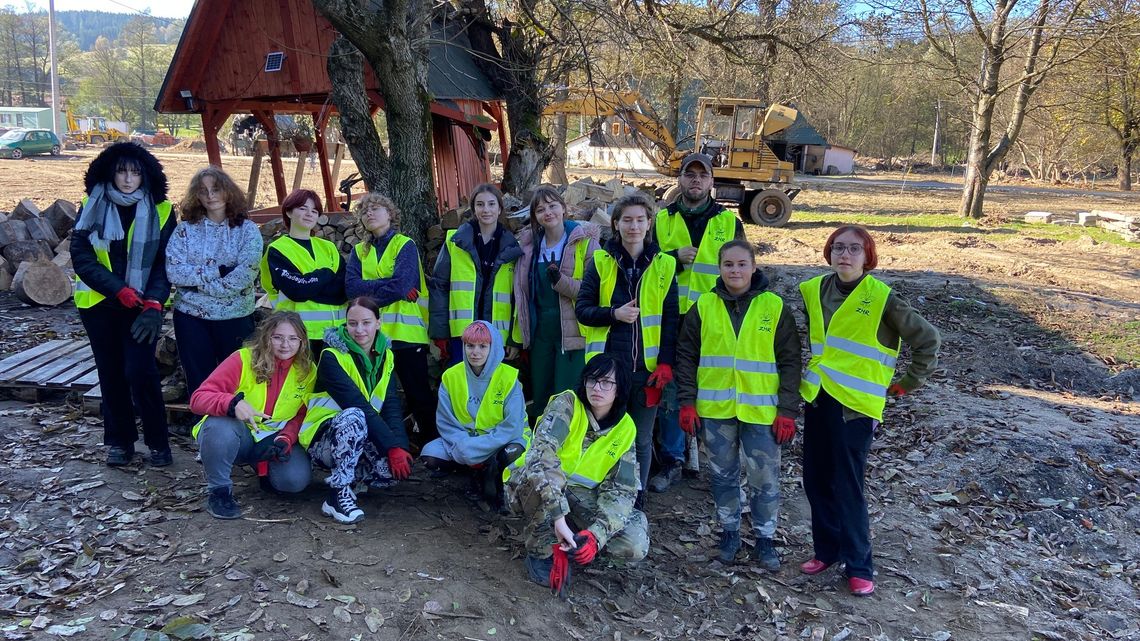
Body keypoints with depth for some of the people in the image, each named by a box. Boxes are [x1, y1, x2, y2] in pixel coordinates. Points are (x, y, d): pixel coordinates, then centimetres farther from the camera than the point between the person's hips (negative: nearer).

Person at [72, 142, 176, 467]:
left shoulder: (160, 210, -3)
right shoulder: (92, 207, 0)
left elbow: (165, 262, -4)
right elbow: (81, 257, -6)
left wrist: (154, 304, -17)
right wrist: (121, 291, -16)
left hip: (143, 305, -2)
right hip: (99, 304, 2)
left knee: (140, 371, -11)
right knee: (111, 374, 9)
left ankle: (158, 441, 4)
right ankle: (119, 441, 23)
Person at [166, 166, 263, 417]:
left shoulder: (247, 230, -2)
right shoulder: (185, 229, 3)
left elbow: (245, 274, -15)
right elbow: (174, 271, -8)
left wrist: (197, 281, -13)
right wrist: (218, 270, -15)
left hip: (234, 316, -2)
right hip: (190, 315, 2)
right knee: (199, 379, 10)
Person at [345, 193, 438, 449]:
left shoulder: (405, 245, -1)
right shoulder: (359, 251, 13)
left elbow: (400, 286, -16)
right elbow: (351, 286, -4)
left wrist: (367, 296, -7)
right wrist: (388, 284, -15)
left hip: (406, 331, -4)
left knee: (417, 392, 2)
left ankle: (430, 442, 13)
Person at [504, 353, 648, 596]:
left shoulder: (625, 429, -5)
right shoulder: (567, 403, -18)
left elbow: (620, 490, -10)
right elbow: (541, 452, -36)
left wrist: (596, 534, -29)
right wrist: (558, 518, -46)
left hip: (582, 498, 3)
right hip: (532, 486, -3)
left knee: (636, 546, -20)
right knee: (541, 473, -39)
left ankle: (575, 538, 7)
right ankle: (542, 551, -15)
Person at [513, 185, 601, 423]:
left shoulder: (585, 242, -5)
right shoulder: (529, 244, 9)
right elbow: (522, 292, 15)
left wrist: (560, 281, -23)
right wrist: (518, 337, 12)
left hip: (572, 331, -5)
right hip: (540, 330, 5)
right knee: (539, 398, 13)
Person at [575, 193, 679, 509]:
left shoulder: (663, 265, 4)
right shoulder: (600, 261, 1)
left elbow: (671, 319, 4)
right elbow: (582, 308, 1)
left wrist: (666, 363, -5)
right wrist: (614, 313, -17)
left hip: (647, 368, 1)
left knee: (641, 438, 10)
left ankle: (637, 499, 26)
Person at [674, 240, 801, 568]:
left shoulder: (774, 307, -2)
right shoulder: (703, 306, 2)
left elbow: (790, 362, 0)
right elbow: (686, 356, 5)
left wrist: (788, 411, -5)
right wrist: (687, 402, -1)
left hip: (761, 410, -1)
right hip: (715, 408, 2)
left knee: (765, 479, 5)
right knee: (723, 475, 13)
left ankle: (764, 539, 23)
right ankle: (729, 532, 31)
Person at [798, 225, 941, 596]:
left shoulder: (881, 298, -11)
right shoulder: (813, 291, 5)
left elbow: (927, 339, -4)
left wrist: (907, 383, 0)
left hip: (856, 403, -5)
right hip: (817, 398, 6)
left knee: (847, 486, -2)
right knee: (815, 479, 11)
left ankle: (859, 565, 15)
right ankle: (827, 550, 29)